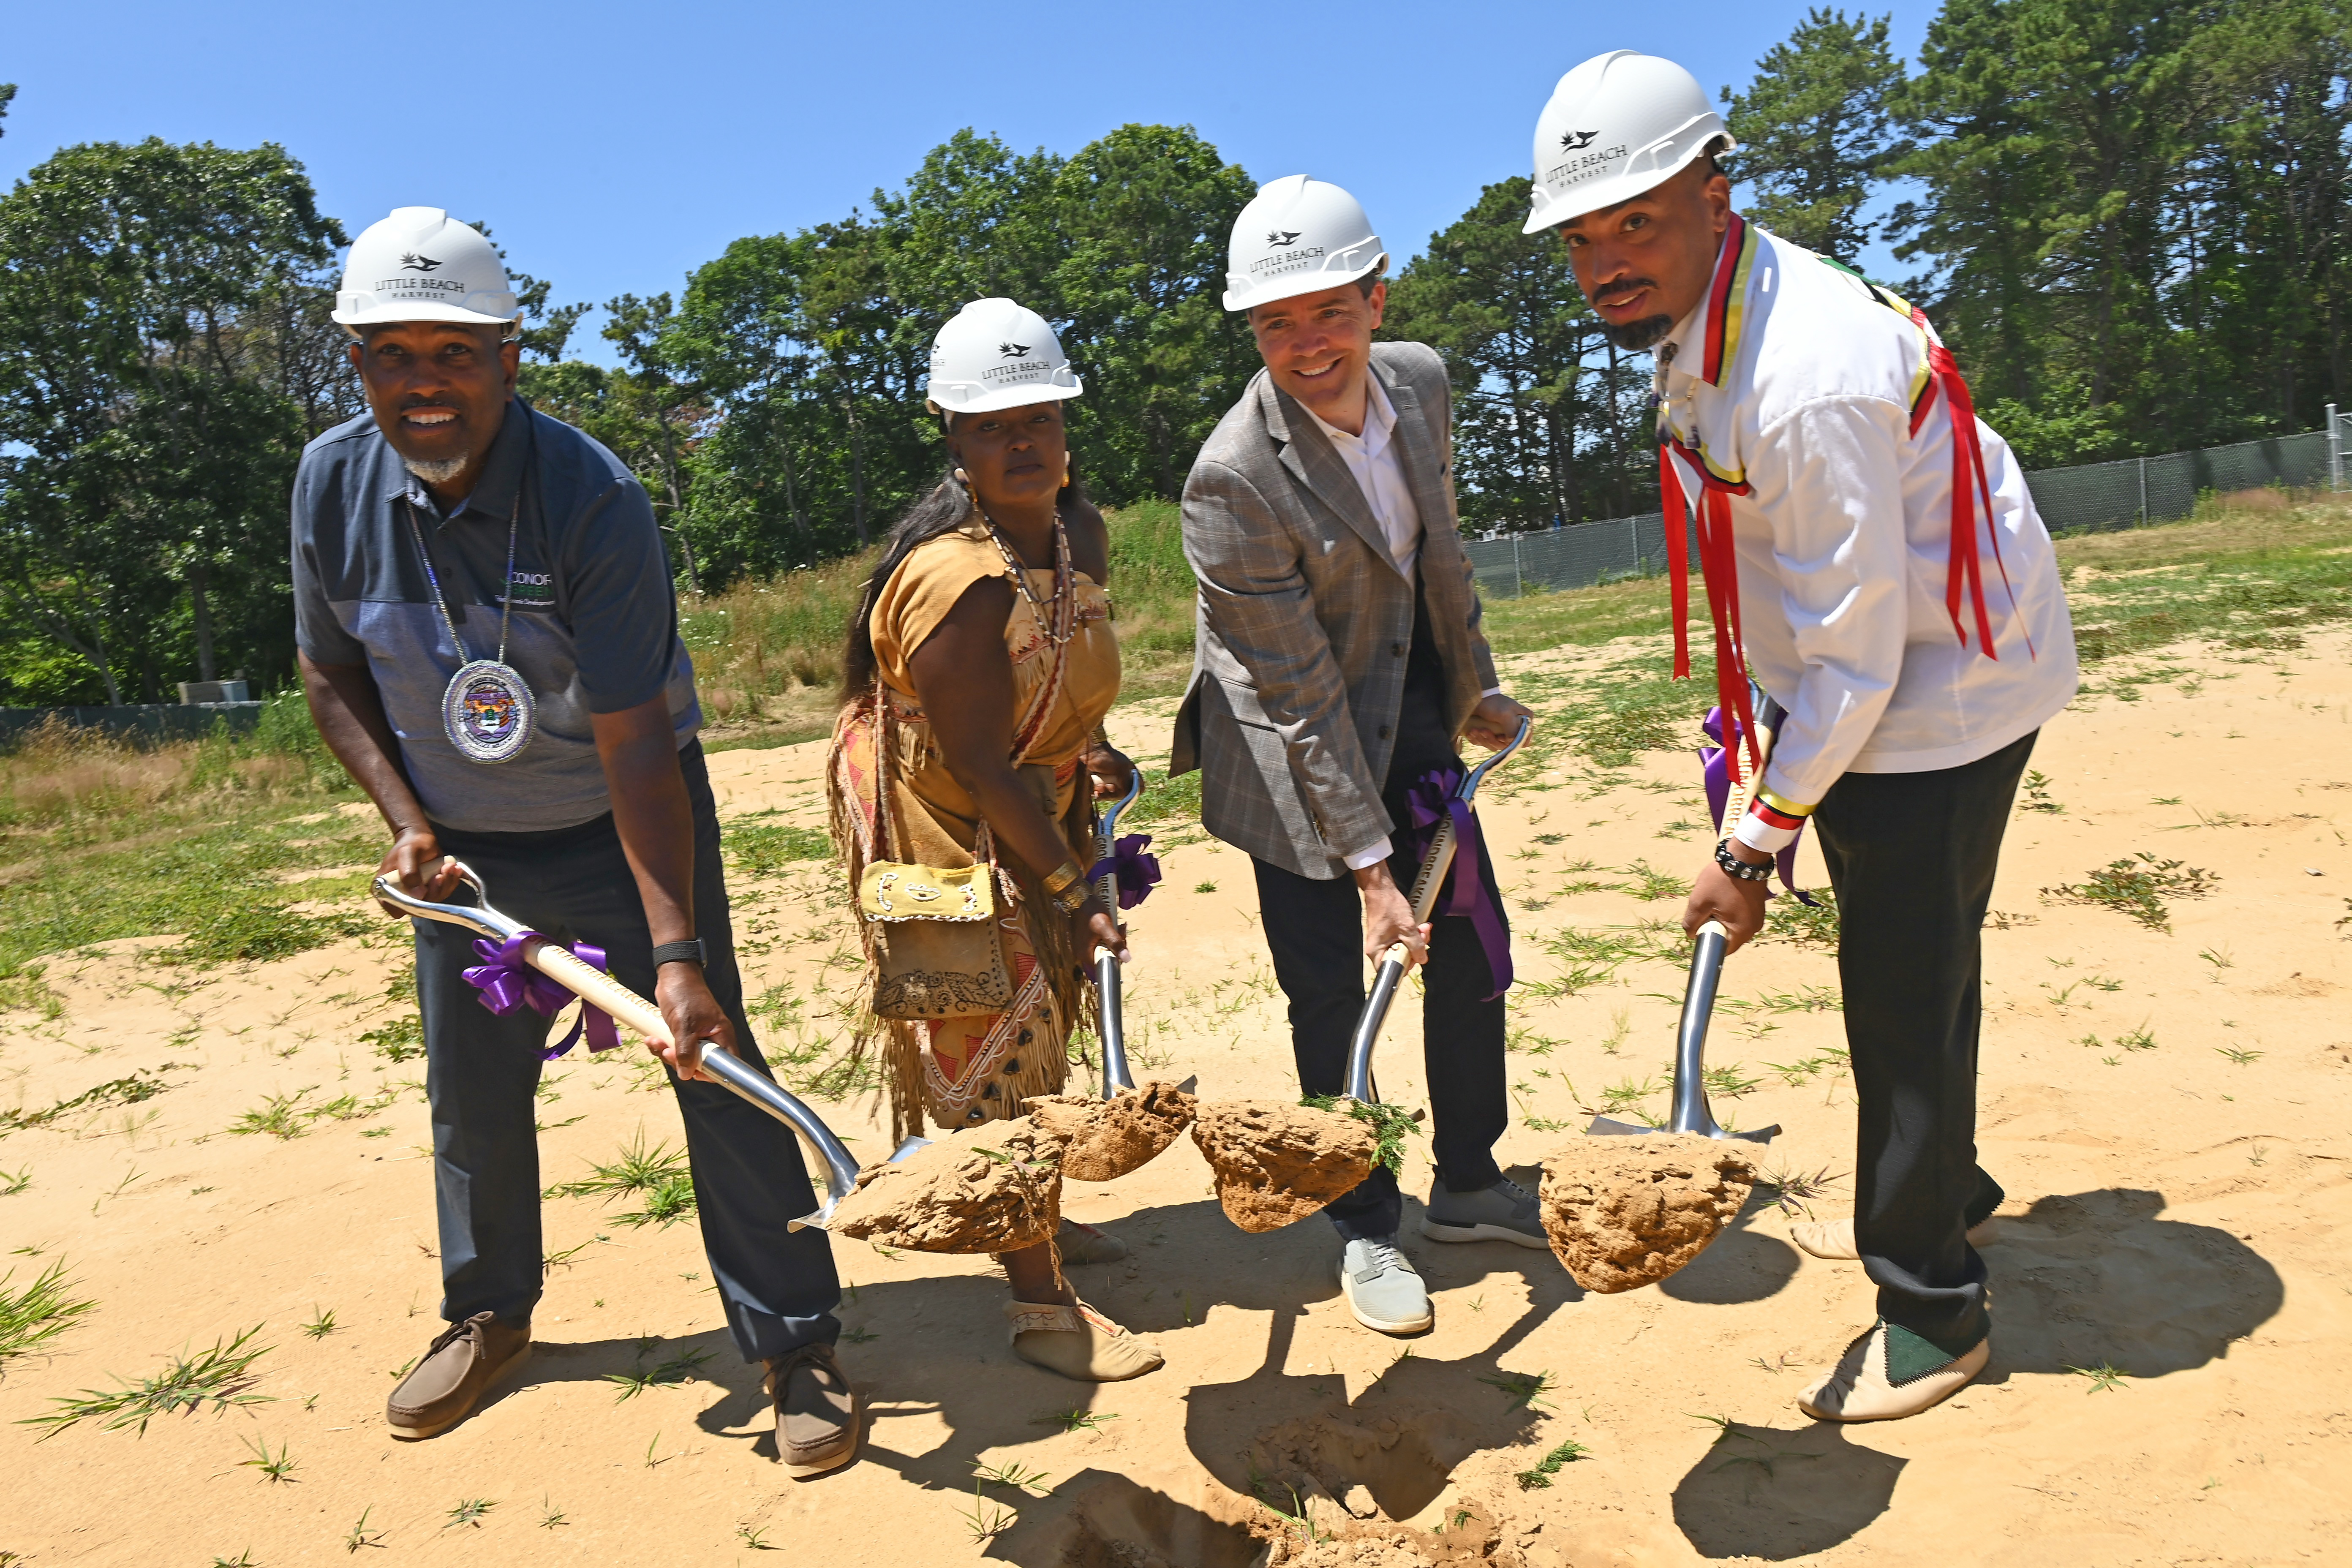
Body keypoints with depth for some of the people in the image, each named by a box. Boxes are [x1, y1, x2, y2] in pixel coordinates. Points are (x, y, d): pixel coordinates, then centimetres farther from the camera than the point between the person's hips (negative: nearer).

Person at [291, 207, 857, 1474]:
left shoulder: (593, 500, -26)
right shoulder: (332, 483, -11)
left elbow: (637, 745, -30)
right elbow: (332, 673, 5)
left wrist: (676, 954, -36)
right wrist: (407, 822, -9)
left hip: (625, 831, -4)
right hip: (464, 846, 5)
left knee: (715, 1069, -7)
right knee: (470, 1089, 15)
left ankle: (795, 1346, 7)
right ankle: (487, 1316, 39)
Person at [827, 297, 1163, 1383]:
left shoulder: (1079, 531, -3)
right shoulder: (960, 580, -31)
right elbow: (980, 767, -28)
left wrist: (1088, 748, 1)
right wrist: (1074, 892, -23)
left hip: (1024, 810, 9)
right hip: (936, 826, -9)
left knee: (1035, 1026, 20)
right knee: (992, 1045, -2)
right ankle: (1041, 1306, 11)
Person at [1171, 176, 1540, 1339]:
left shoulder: (1420, 380, -6)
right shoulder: (1232, 480, -27)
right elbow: (1301, 699, -24)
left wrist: (1477, 686, 19)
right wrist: (1369, 866, -21)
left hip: (1415, 719, 7)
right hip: (1300, 762, -6)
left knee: (1474, 957, 12)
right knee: (1332, 998, 3)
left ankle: (1469, 1187, 34)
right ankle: (1366, 1229, 26)